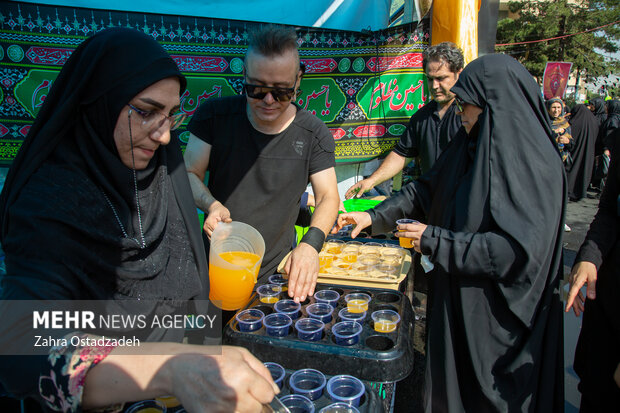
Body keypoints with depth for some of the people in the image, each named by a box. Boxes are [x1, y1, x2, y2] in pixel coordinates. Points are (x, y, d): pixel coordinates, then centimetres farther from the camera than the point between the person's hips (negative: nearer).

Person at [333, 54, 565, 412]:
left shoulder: (535, 164, -21)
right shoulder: (472, 147, 4)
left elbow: (521, 249, -28)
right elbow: (426, 189, 12)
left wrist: (436, 241, -22)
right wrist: (374, 216, 4)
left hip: (496, 313, -7)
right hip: (457, 298, 7)